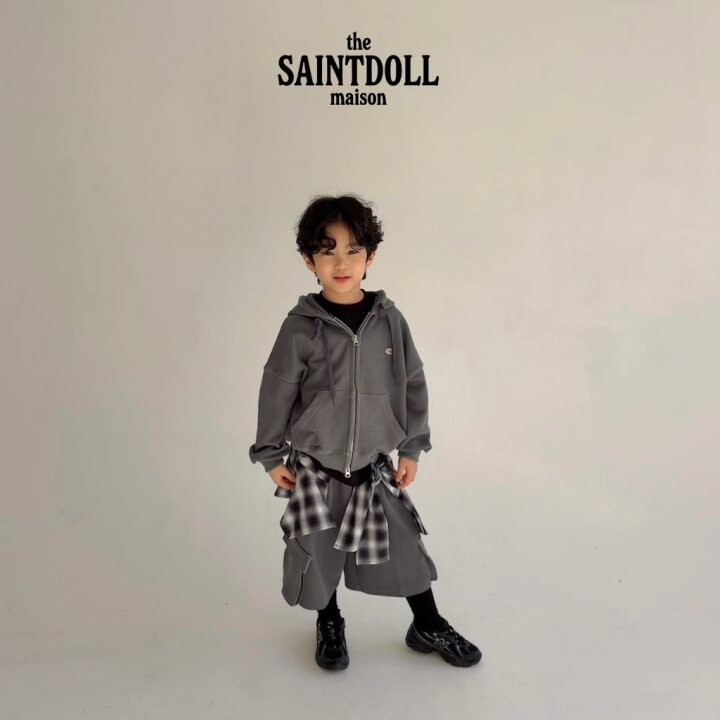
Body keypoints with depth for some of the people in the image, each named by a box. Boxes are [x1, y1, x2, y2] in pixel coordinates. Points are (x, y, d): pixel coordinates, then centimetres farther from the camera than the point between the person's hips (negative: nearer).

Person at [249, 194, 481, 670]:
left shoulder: (389, 319, -5)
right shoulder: (301, 326, -11)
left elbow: (412, 384, 2)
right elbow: (277, 393, -4)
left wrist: (411, 448, 3)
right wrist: (272, 457, -1)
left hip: (375, 464, 2)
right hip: (314, 466, -1)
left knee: (402, 542, 9)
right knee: (319, 550, 10)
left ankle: (429, 626, 33)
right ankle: (330, 623, 39)